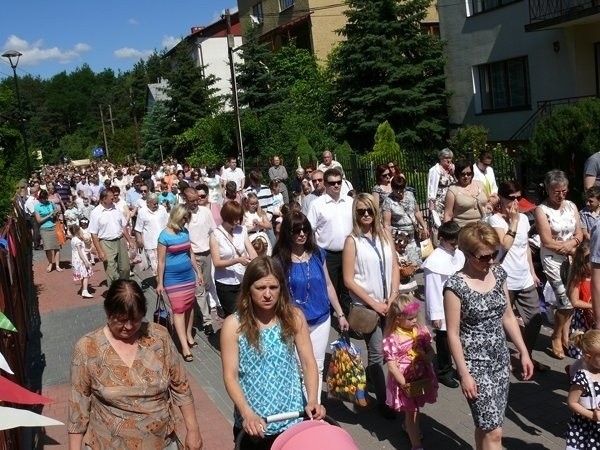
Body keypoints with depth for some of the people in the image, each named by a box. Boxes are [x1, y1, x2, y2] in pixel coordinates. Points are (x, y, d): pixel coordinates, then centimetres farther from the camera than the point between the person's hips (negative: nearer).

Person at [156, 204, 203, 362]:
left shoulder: (185, 232, 4)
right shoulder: (165, 235, -13)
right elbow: (161, 261, -11)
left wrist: (198, 272, 16)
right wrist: (160, 282, -9)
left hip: (188, 276, 6)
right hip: (173, 279, -6)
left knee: (189, 306, 11)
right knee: (179, 310, -5)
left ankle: (189, 335, 28)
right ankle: (185, 347, -6)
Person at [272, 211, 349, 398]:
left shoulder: (317, 254, 0)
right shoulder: (280, 260, -10)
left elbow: (328, 285, 8)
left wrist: (340, 314, 10)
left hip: (321, 320, 3)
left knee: (317, 367, 13)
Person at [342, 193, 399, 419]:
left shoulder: (385, 234, 5)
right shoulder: (352, 240, -8)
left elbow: (394, 267, 7)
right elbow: (348, 280, -9)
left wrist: (392, 298, -4)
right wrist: (374, 303, -11)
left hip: (388, 303, 4)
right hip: (366, 306, -4)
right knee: (377, 353, 1)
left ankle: (369, 376, 32)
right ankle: (382, 400, 15)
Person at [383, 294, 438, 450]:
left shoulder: (421, 330, -6)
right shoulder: (392, 339, -21)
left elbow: (431, 351, 2)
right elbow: (392, 366, -19)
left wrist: (427, 357, -21)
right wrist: (404, 384, -21)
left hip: (422, 376, 5)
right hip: (404, 380, -5)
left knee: (415, 408, 25)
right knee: (411, 411, 5)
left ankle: (409, 427, 53)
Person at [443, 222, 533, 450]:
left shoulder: (498, 274, 1)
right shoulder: (456, 285, -17)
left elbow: (508, 317, 11)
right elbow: (453, 334, -14)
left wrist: (524, 353, 11)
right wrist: (464, 374, -14)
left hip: (501, 359, 6)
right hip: (475, 364, -6)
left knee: (486, 424, 15)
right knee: (493, 431, -2)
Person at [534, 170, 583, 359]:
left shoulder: (571, 206, 6)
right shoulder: (541, 210, -12)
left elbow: (579, 234, 5)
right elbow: (547, 242, -15)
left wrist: (572, 243, -15)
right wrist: (568, 247, -9)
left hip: (571, 259, 5)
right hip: (552, 260, -5)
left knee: (569, 300, 8)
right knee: (566, 302, -8)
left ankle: (565, 335, 28)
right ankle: (556, 337, 14)